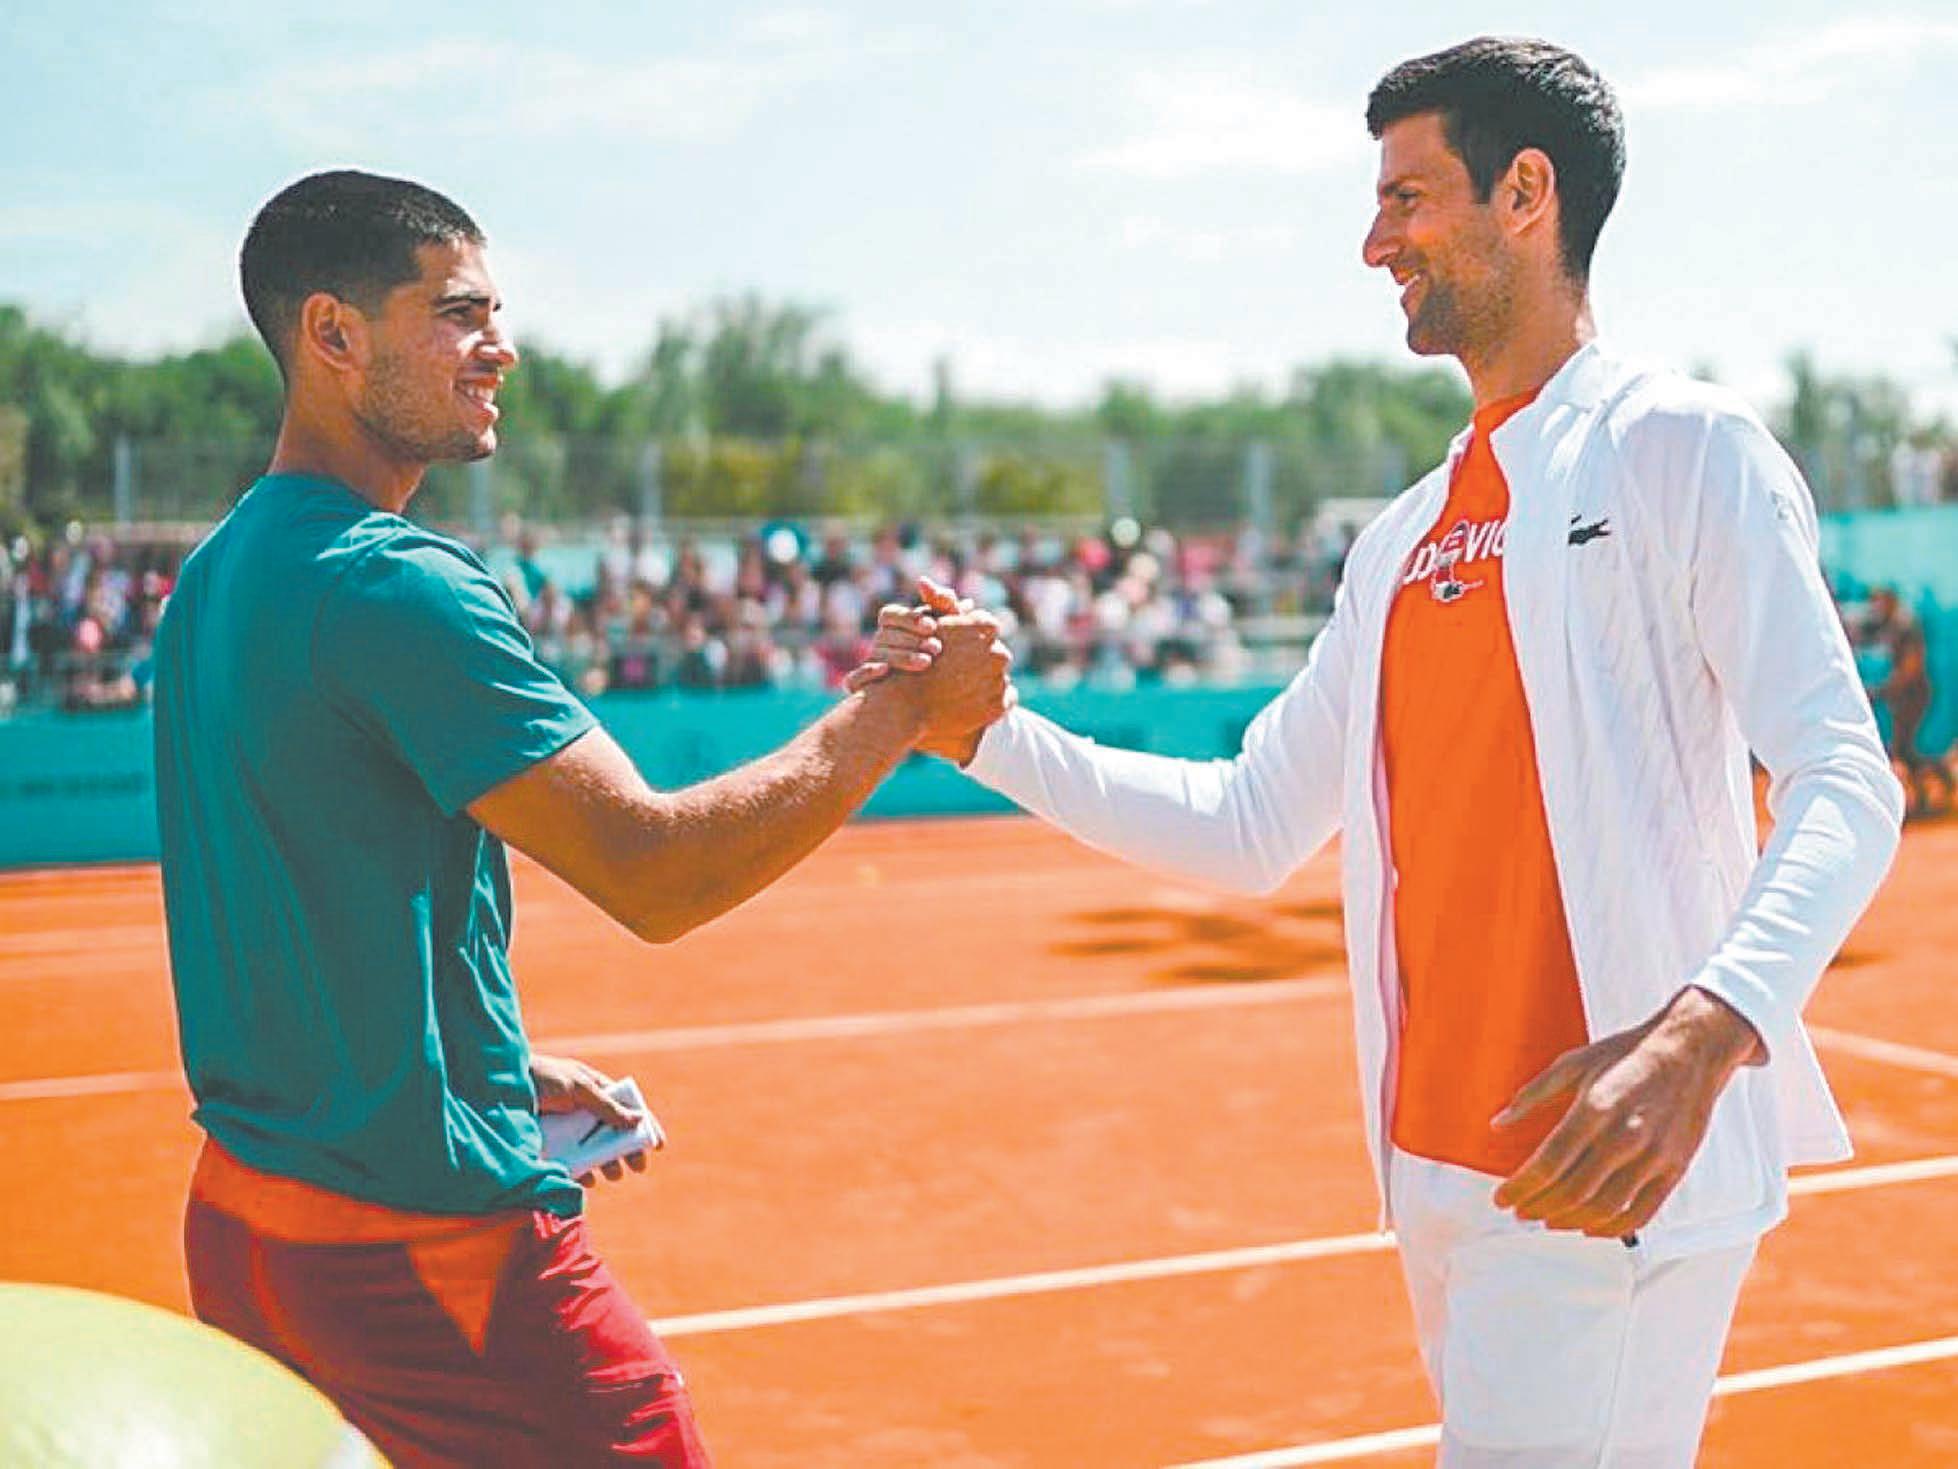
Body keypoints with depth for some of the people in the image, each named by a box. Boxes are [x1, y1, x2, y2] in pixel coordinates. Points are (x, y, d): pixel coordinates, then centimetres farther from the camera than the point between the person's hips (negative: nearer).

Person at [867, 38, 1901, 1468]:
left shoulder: (1686, 449, -6)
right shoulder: (1402, 542, 15)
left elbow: (1844, 785, -15)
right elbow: (1251, 828, 17)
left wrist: (1705, 1029, -32)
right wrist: (990, 733, 8)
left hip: (1612, 1172, -7)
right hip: (1440, 1175, 7)